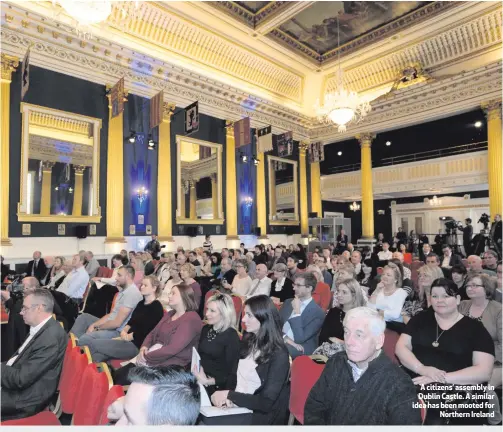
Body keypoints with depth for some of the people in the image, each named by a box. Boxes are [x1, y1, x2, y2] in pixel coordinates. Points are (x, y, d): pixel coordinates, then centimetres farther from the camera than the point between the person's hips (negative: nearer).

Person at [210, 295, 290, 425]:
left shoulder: (278, 355, -15)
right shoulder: (248, 341, 5)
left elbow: (266, 403, -16)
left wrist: (229, 395, -14)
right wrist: (226, 397, -8)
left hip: (259, 416, -5)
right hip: (236, 407, 6)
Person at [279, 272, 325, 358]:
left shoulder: (318, 312, -8)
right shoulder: (288, 302, 13)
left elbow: (300, 338, -14)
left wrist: (297, 311, -14)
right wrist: (286, 339, -12)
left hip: (301, 350, -5)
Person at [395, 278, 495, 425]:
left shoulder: (475, 329, 4)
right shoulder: (421, 318, 9)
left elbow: (484, 372, -5)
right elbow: (401, 347, 4)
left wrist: (442, 378, -16)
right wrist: (422, 368, -15)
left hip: (455, 392, -2)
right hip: (414, 384, 2)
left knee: (434, 420, -25)